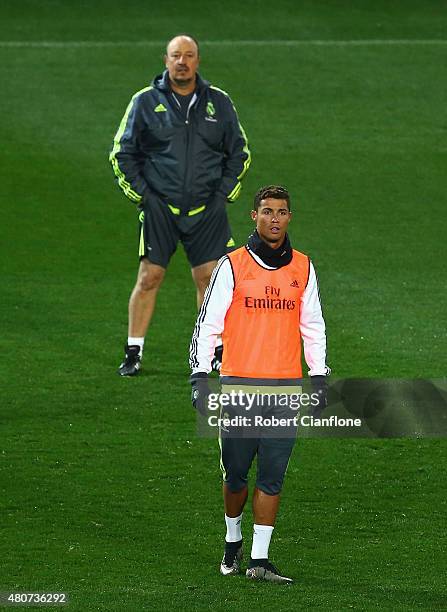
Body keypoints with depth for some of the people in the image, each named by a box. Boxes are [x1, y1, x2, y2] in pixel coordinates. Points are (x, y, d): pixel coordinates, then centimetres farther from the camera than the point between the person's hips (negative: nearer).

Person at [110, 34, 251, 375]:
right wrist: (140, 194, -2)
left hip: (207, 210, 1)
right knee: (149, 277, -5)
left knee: (210, 278, -1)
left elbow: (240, 152, 16)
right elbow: (122, 153, 7)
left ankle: (216, 351, 10)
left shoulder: (218, 102, 8)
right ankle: (133, 353, 3)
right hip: (159, 207, -1)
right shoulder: (145, 101, 2)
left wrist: (224, 193, 5)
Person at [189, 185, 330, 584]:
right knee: (236, 473, 5)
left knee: (273, 477, -1)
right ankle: (233, 543, 28)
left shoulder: (303, 268, 8)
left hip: (286, 387, 2)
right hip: (239, 385, -2)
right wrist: (200, 376, -8)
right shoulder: (232, 266, -1)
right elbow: (208, 323, -1)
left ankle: (259, 560, 2)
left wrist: (319, 377, 10)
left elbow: (313, 326, 16)